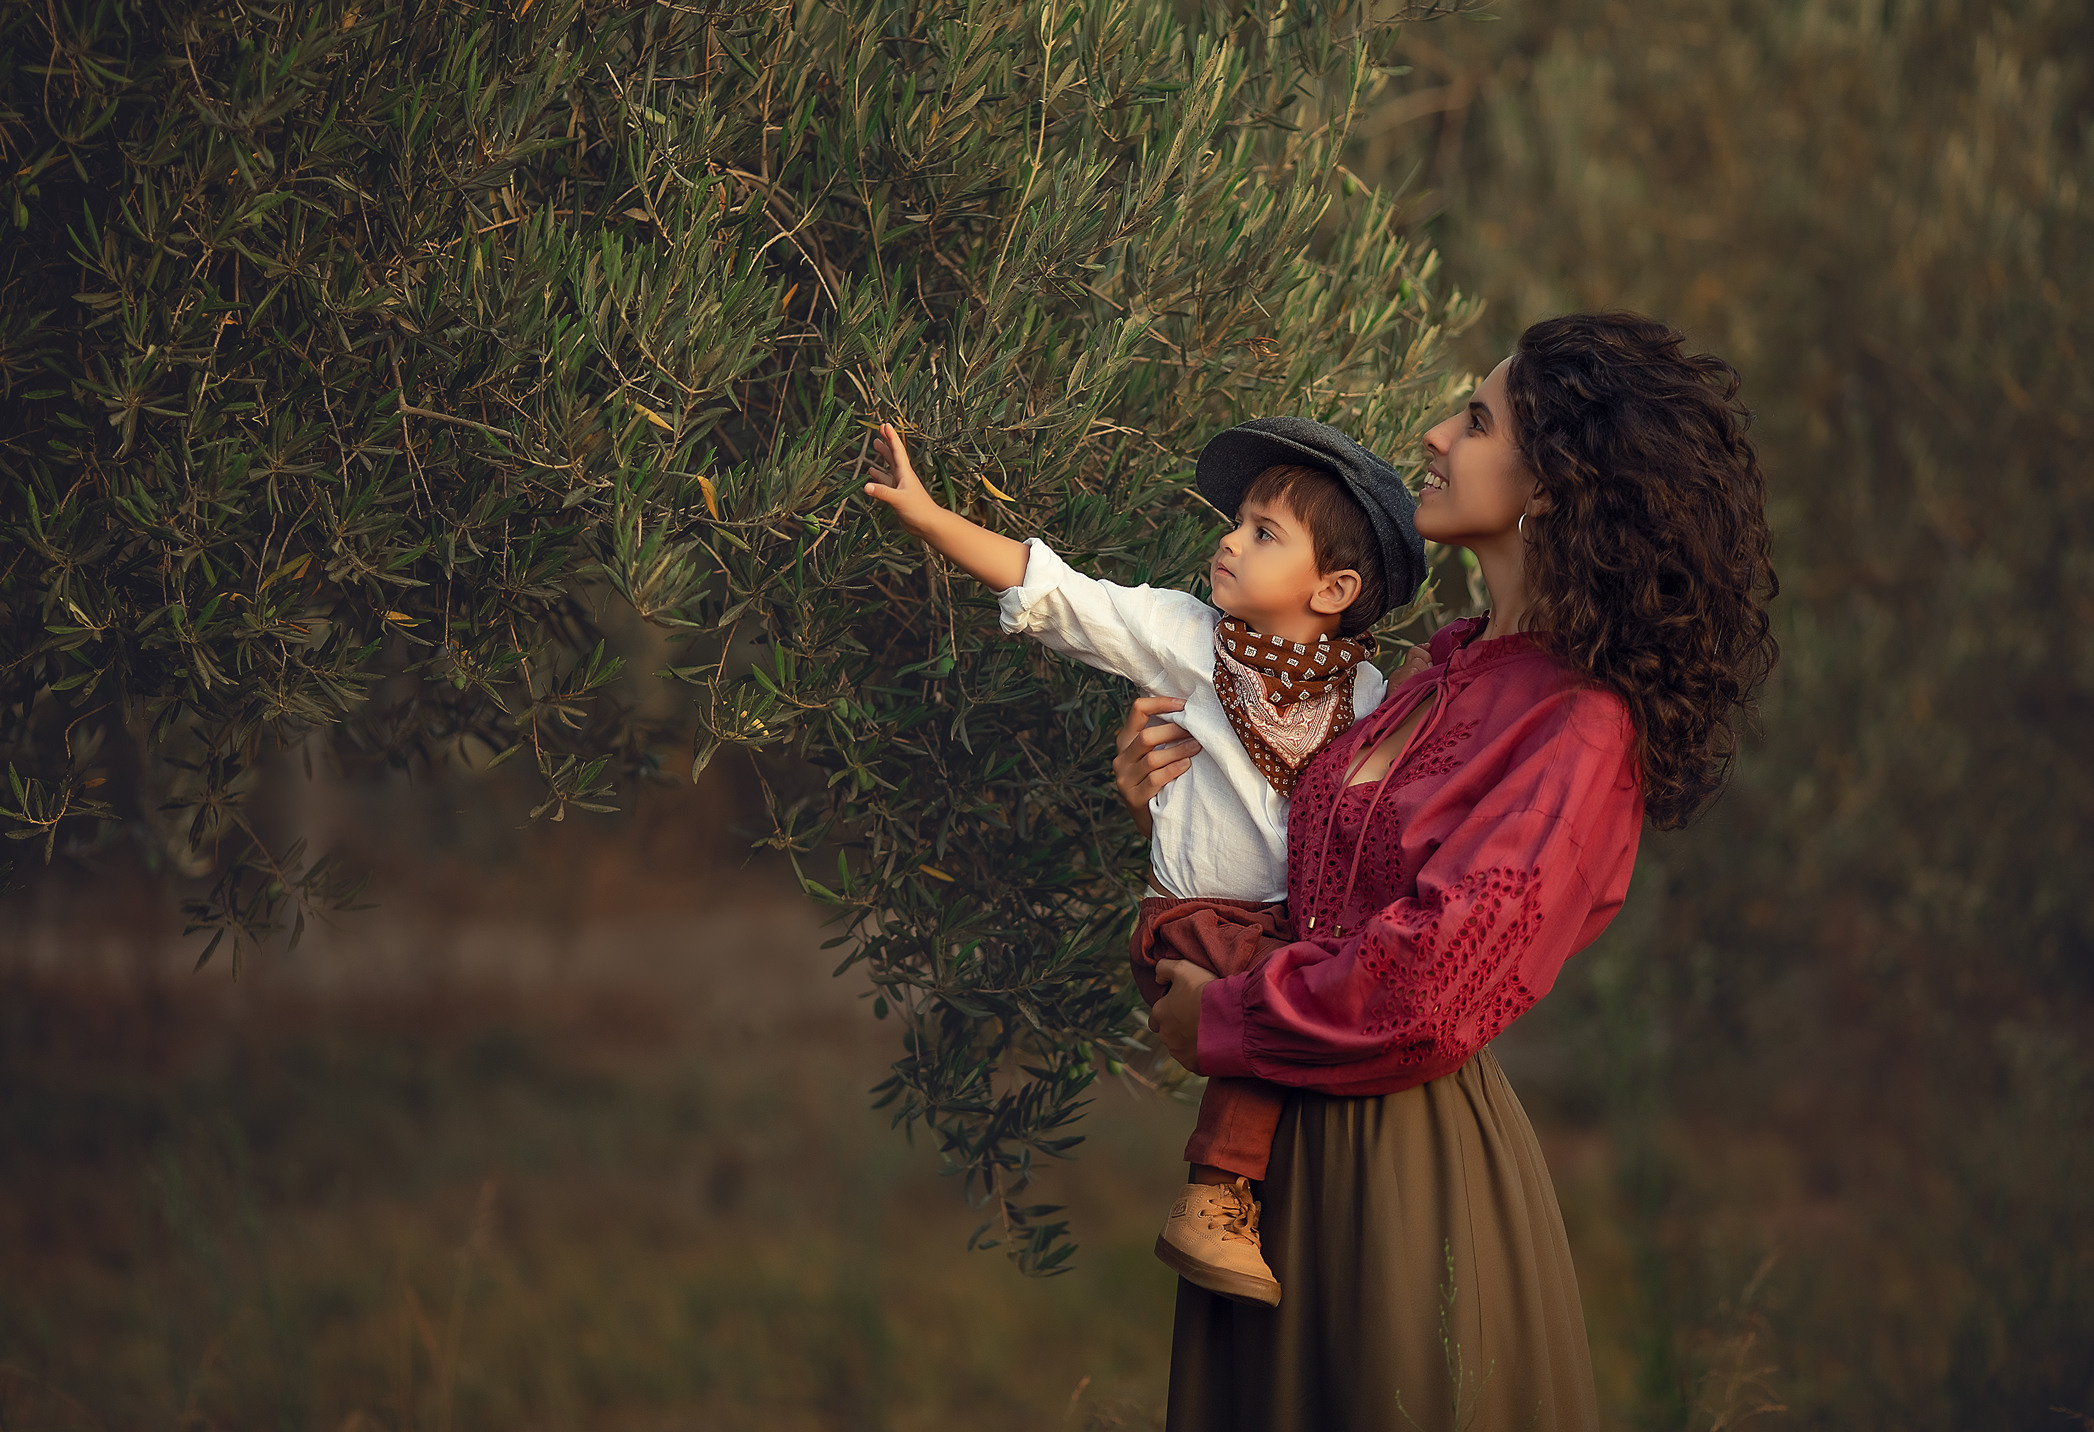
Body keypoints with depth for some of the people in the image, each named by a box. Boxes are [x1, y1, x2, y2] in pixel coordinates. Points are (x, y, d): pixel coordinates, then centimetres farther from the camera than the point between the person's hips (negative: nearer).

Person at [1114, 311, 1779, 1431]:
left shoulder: (1581, 731, -17)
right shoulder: (1451, 677, 9)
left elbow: (1422, 984, -24)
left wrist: (1220, 1020, -12)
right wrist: (1183, 808, 3)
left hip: (1409, 1161, -8)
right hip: (1292, 1145, 8)